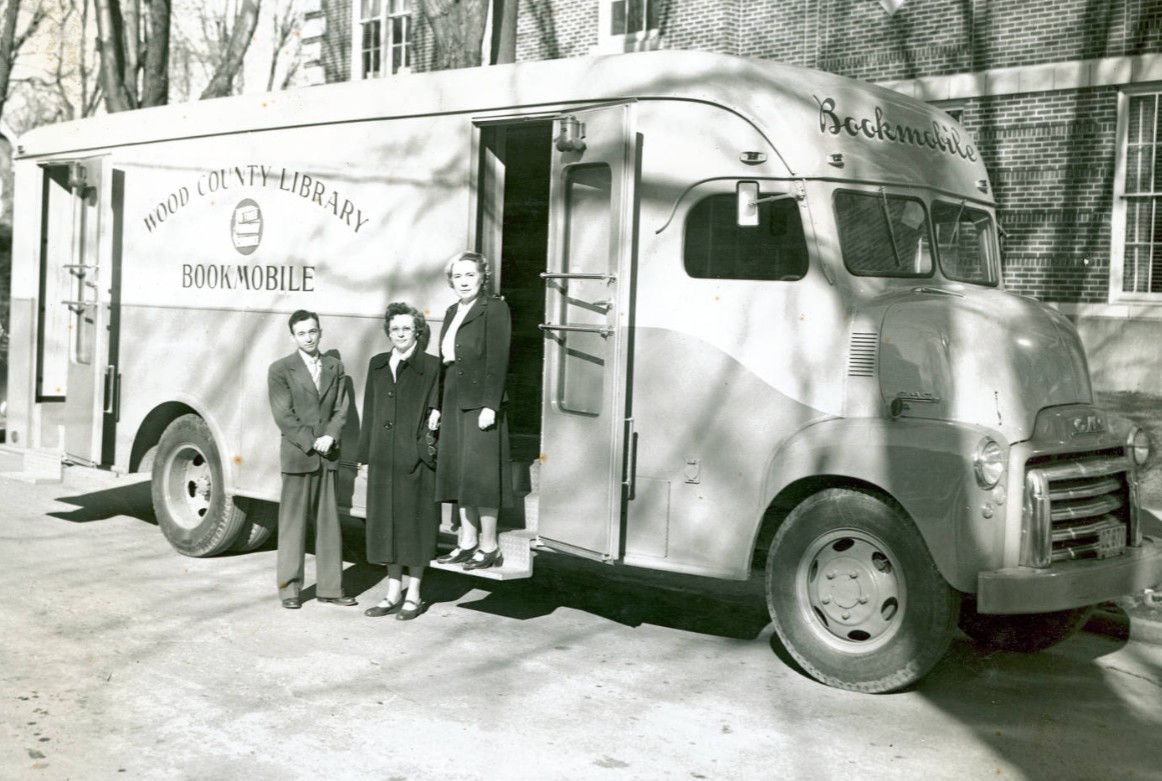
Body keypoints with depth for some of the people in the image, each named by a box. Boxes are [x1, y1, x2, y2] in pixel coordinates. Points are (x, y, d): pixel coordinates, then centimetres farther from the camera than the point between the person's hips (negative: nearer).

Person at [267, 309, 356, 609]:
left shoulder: (335, 367, 11)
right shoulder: (280, 370, -1)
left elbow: (341, 409, 7)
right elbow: (284, 416, -7)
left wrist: (329, 437, -10)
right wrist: (311, 443, -13)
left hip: (328, 457, 4)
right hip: (297, 455, -4)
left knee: (329, 523, 7)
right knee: (293, 524, 2)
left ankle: (330, 587, 14)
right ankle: (289, 588, 11)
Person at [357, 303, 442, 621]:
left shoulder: (431, 366, -3)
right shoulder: (377, 365, 12)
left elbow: (437, 407, 1)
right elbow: (369, 412, 13)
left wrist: (435, 416, -21)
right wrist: (365, 457, 10)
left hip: (415, 459, -5)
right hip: (383, 459, 5)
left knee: (415, 523, 3)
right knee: (386, 523, 10)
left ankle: (413, 595, 14)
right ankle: (393, 593, 22)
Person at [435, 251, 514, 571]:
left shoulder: (494, 308, -6)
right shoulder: (452, 312, 17)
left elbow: (497, 359, -13)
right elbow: (445, 361, 16)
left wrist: (490, 405, -19)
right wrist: (437, 406, 12)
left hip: (479, 403, -8)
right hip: (454, 403, 8)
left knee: (479, 472, -5)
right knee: (459, 472, 9)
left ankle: (489, 547, 3)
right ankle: (467, 543, 17)